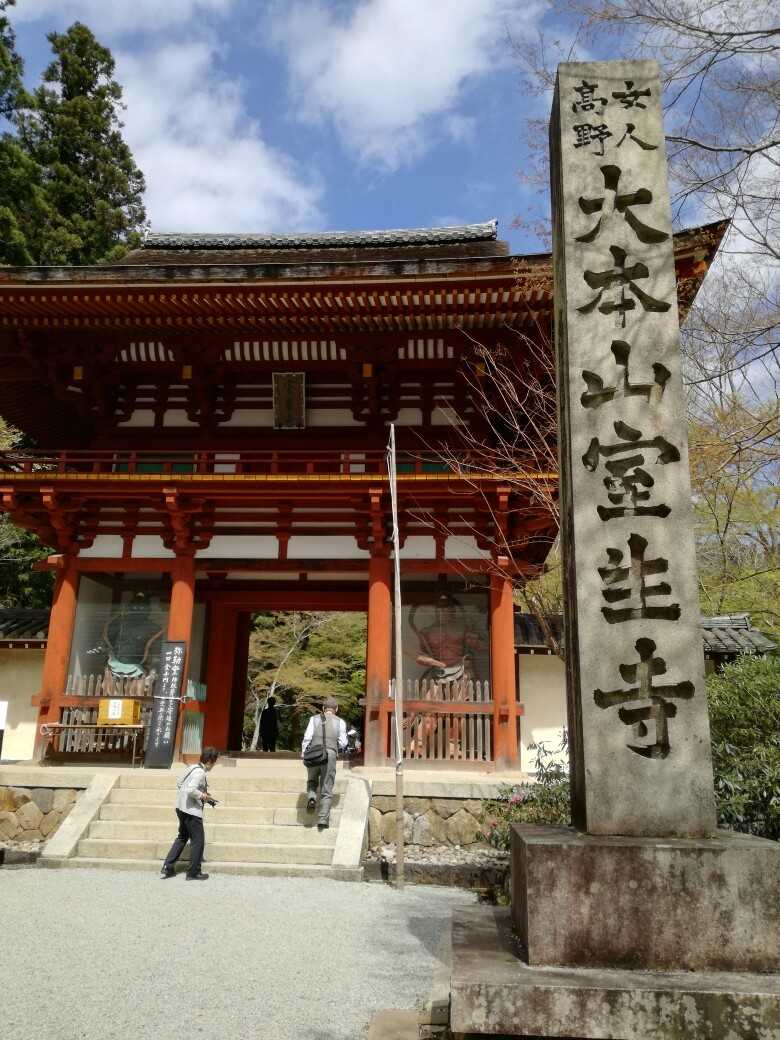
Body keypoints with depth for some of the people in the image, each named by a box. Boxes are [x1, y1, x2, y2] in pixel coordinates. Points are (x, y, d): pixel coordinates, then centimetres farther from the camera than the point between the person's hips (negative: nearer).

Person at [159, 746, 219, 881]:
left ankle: (167, 868, 23)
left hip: (182, 808, 10)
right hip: (191, 810, -10)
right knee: (198, 841, 4)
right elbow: (191, 790, -30)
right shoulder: (200, 772, -19)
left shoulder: (194, 768, 8)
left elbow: (179, 784, 18)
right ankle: (194, 873, 12)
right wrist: (203, 796, -13)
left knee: (182, 837, 22)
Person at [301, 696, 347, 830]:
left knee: (312, 781, 25)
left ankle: (311, 797, -2)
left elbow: (307, 738, 1)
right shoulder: (340, 722, 7)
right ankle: (323, 819, -1)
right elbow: (343, 743, 4)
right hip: (330, 755, -1)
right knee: (326, 790, 6)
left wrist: (303, 754, 6)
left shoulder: (314, 719, 8)